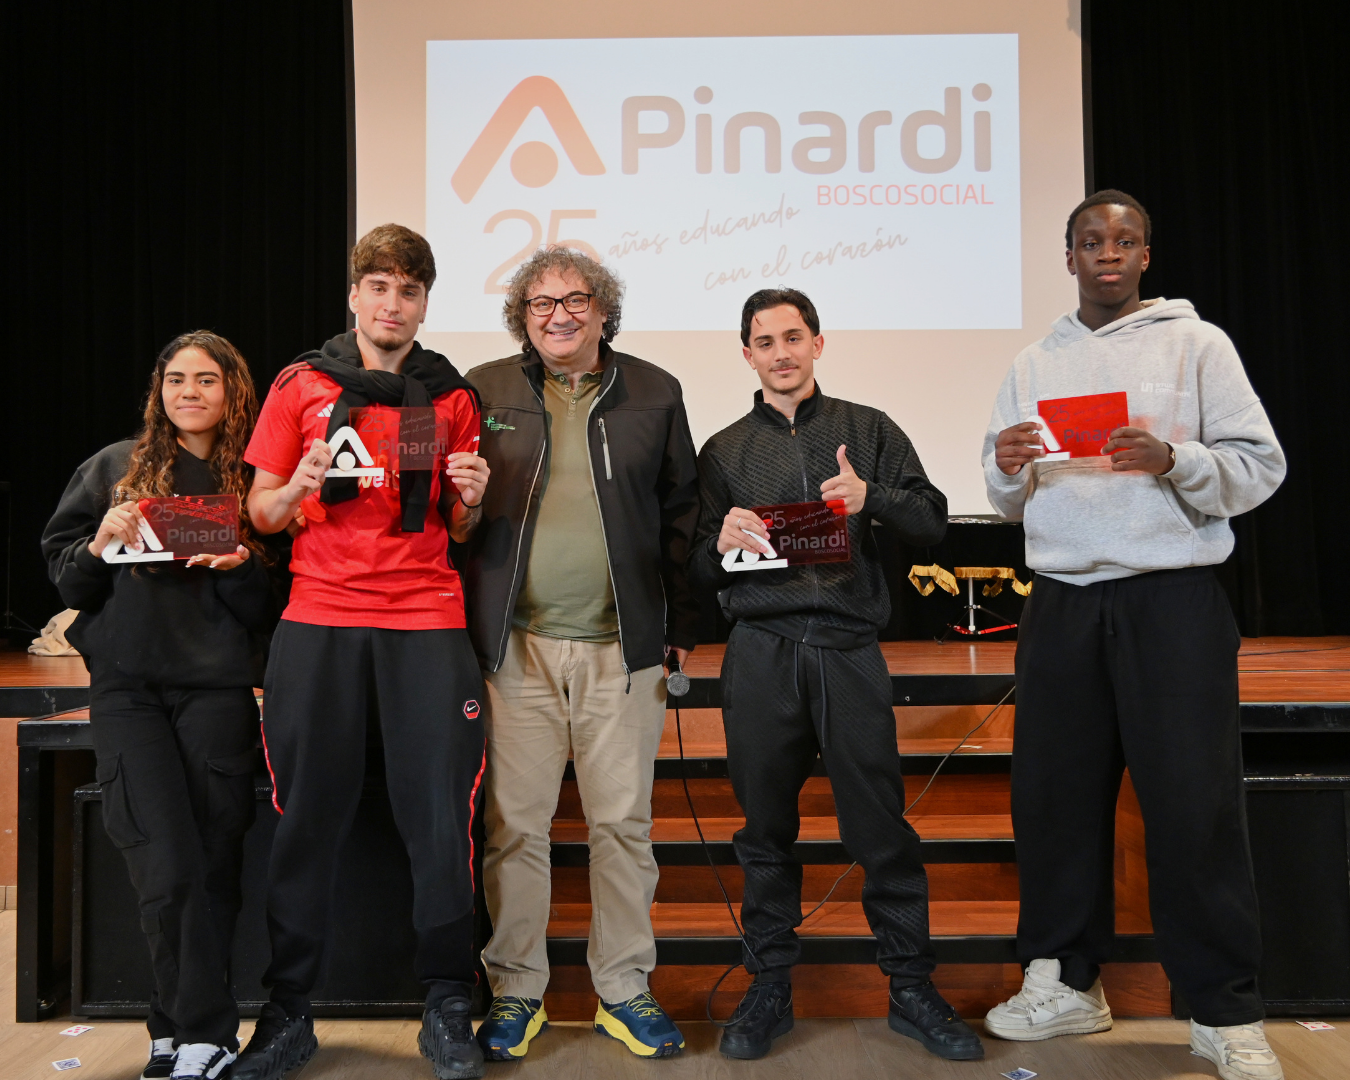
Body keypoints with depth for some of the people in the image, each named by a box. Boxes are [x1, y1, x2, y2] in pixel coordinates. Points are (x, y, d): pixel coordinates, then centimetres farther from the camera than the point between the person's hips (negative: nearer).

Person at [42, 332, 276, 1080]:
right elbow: (64, 581, 11)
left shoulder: (254, 483, 9)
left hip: (218, 688, 0)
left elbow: (273, 610, 7)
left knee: (211, 862, -3)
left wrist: (238, 568, -11)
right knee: (166, 867, -7)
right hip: (127, 687, 0)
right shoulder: (114, 468, 11)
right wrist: (99, 546, -8)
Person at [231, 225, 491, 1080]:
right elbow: (262, 513, 10)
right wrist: (298, 489, -11)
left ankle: (448, 1010, 14)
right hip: (319, 622, 0)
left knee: (441, 815, -1)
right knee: (309, 816, 3)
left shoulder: (454, 397, 10)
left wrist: (470, 499, -7)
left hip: (427, 622, 0)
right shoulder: (302, 386, 8)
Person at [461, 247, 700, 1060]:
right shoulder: (484, 392, 6)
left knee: (624, 823, 8)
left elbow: (683, 510, 11)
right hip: (516, 647, 0)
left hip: (622, 647, 1)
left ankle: (625, 989, 24)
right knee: (515, 825, 5)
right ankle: (516, 992, 22)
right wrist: (462, 630, 0)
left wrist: (682, 624, 6)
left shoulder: (654, 393, 8)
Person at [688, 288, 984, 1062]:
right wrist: (722, 541, -9)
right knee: (767, 824, 6)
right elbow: (699, 572, 13)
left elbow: (934, 521, 6)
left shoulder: (869, 430, 12)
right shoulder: (725, 451, 15)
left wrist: (872, 497, -12)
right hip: (760, 655, 1)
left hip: (849, 649, -1)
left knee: (882, 823, 1)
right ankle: (771, 988, 19)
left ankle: (912, 989, 15)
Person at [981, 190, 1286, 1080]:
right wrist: (1009, 469, -6)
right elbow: (1008, 504, 17)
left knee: (1195, 802, -3)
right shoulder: (1034, 365, 15)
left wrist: (1173, 459, -18)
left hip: (1172, 601, -3)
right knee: (1054, 793, 6)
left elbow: (1262, 467, -1)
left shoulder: (1196, 343, 4)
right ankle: (1066, 981, 22)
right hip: (1062, 603, 4)